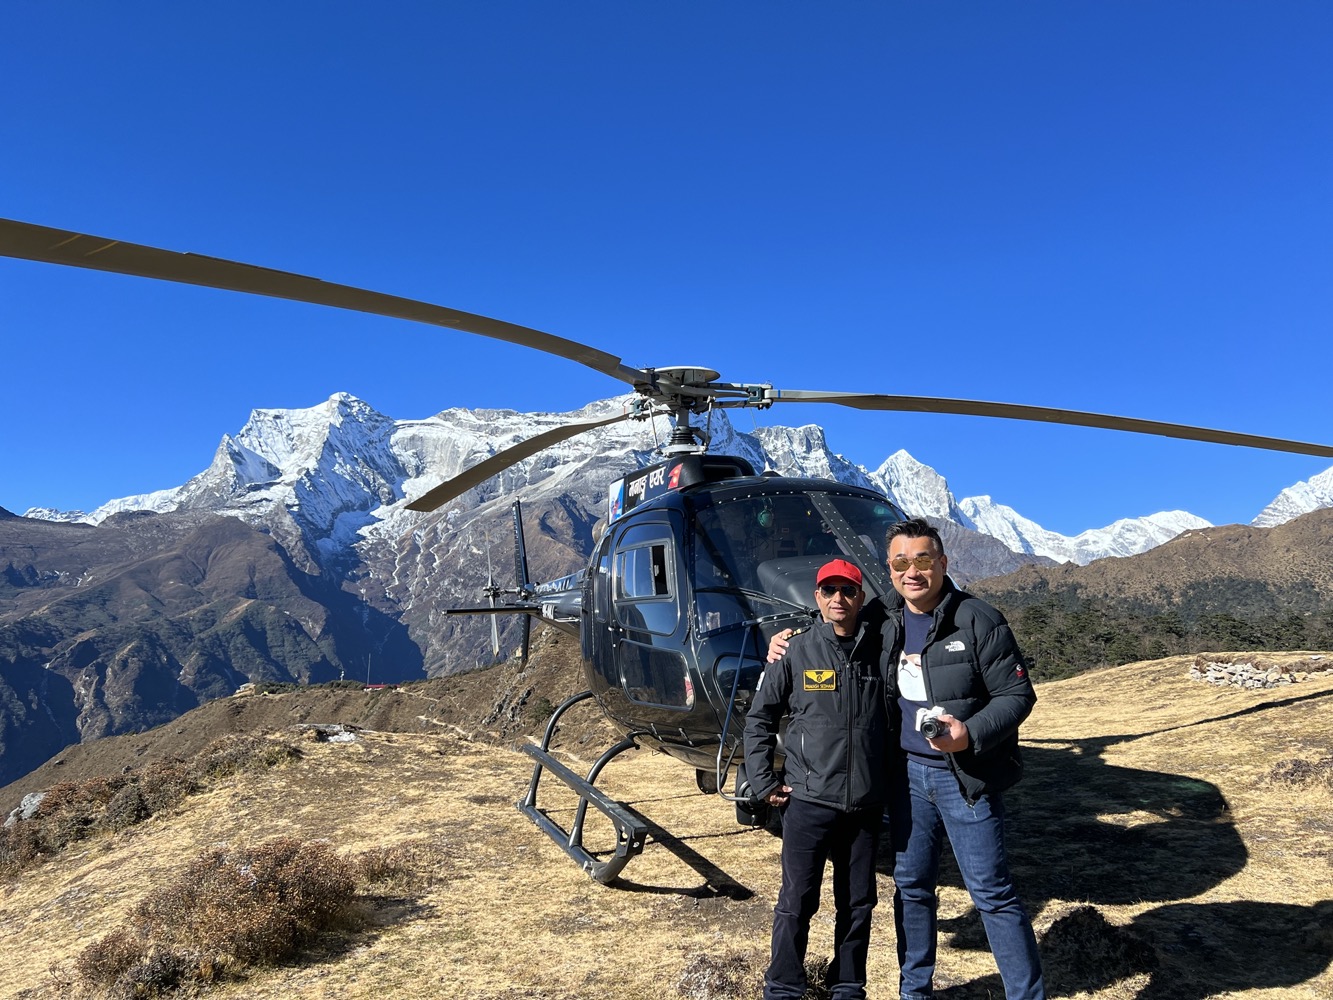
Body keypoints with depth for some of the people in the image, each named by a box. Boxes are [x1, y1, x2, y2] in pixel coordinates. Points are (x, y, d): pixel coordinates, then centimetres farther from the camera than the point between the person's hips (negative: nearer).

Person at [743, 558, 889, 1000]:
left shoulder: (880, 649, 2)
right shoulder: (795, 652, -4)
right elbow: (760, 718, 2)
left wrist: (889, 781, 7)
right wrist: (764, 781, -2)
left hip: (866, 804, 3)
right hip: (807, 800, -2)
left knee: (858, 902, 14)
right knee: (797, 901, 5)